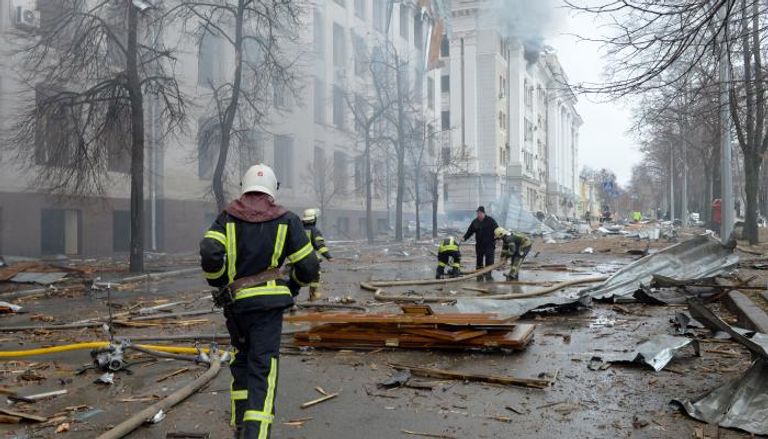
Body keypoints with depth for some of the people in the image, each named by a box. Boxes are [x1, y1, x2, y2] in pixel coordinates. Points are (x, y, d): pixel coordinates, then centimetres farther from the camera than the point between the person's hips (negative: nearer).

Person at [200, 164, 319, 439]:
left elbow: (209, 254, -13)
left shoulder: (228, 217, 3)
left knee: (241, 362, 22)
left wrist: (219, 283, 5)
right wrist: (294, 286, 21)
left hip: (235, 303, 3)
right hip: (269, 303, -2)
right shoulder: (286, 220, 1)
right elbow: (308, 267, 1)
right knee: (263, 370, -2)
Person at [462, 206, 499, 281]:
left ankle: (488, 275, -6)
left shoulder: (490, 221, -3)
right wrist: (464, 238, -1)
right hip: (479, 245, 4)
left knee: (489, 260, -9)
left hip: (489, 244, -4)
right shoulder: (475, 222, 8)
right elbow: (470, 231, 11)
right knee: (479, 260, 7)